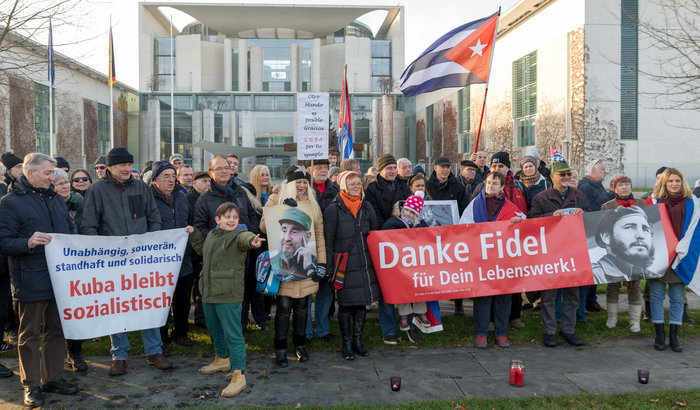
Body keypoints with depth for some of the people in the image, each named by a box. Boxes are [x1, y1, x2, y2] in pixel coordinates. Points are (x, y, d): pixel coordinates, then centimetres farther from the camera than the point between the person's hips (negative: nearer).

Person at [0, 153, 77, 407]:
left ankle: (53, 378, 26)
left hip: (59, 278, 6)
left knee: (56, 330, 13)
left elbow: (69, 233, 21)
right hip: (31, 281, -6)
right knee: (30, 334, 5)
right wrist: (28, 243, -28)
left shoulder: (56, 200, 14)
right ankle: (31, 386, 16)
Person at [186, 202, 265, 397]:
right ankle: (222, 359, 46)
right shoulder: (211, 235, 12)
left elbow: (245, 237, -36)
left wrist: (252, 240, -57)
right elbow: (202, 249, 34)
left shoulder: (238, 236, -10)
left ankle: (239, 375, -2)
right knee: (214, 330, 24)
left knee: (233, 334, -7)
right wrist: (193, 233, 26)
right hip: (209, 293, 8)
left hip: (229, 295, -8)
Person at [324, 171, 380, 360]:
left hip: (365, 264, 5)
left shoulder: (367, 207, 9)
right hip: (345, 265, -5)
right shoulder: (334, 209, -6)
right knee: (346, 304, 2)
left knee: (362, 303, 10)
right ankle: (346, 344, 16)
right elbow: (328, 240, -5)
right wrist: (329, 267, -9)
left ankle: (357, 341, 23)